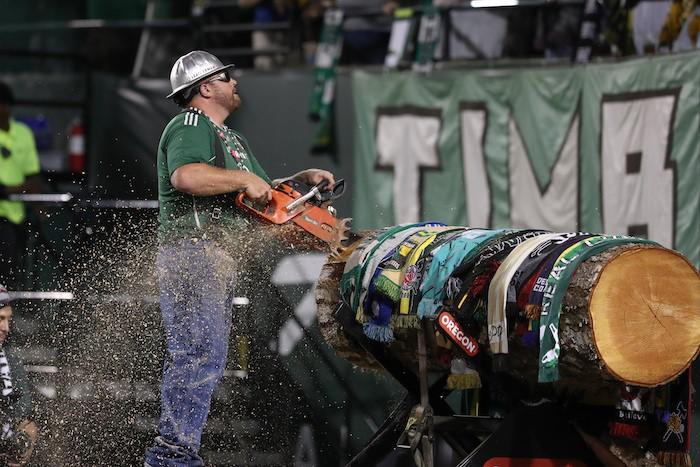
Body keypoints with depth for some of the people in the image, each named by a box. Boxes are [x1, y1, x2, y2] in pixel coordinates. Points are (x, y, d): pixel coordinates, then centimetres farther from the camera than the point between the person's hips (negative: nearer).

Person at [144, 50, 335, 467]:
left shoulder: (231, 139, 26)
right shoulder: (190, 128, -7)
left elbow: (264, 195, 29)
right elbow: (186, 176, -28)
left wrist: (302, 180, 12)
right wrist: (244, 178, -20)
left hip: (218, 260, 11)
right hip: (191, 253, -11)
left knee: (207, 361, 9)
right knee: (200, 354, -17)